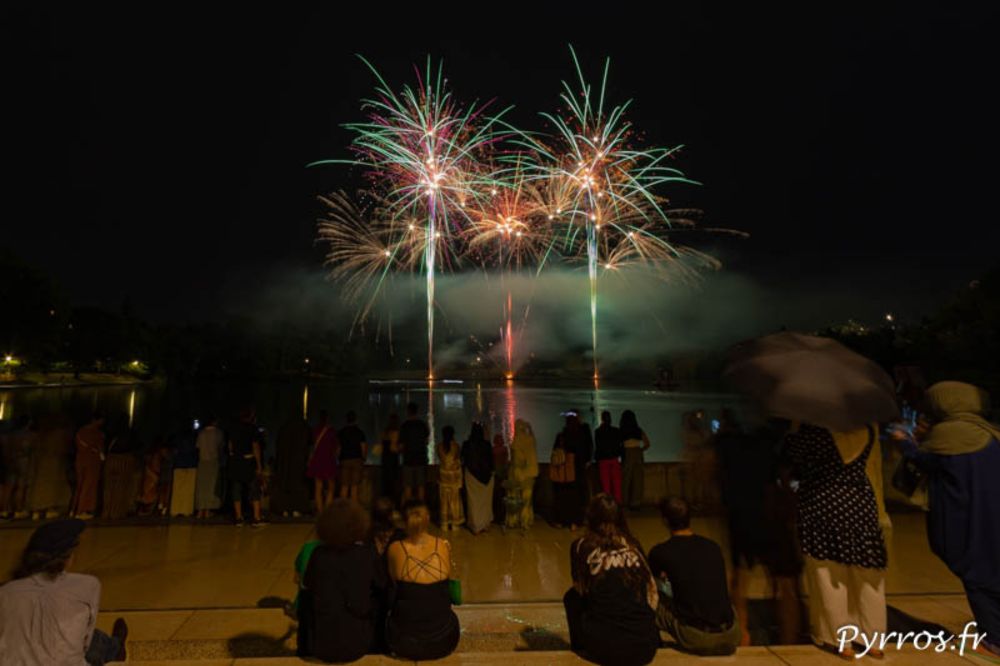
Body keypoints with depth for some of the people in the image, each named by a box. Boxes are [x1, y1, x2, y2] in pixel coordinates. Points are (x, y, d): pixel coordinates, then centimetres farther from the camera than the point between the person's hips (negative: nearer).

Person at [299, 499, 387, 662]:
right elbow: (381, 588, 4)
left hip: (322, 641, 1)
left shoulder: (319, 554, -12)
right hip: (357, 640, 0)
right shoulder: (368, 554, -12)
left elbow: (308, 588, 4)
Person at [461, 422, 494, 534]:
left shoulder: (467, 444, -12)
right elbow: (491, 460, -5)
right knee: (485, 501, 15)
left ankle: (475, 526, 14)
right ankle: (485, 524, 24)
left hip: (472, 475, 0)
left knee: (474, 501, 9)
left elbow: (463, 460, -2)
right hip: (486, 476, 0)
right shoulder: (487, 445, -13)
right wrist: (490, 471, 11)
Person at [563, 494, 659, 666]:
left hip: (604, 648, -3)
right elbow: (651, 590, 12)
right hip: (646, 648, 3)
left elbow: (580, 589, 13)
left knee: (571, 597, 21)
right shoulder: (633, 545, 6)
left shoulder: (581, 546, -1)